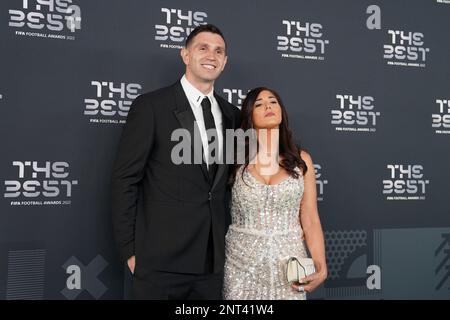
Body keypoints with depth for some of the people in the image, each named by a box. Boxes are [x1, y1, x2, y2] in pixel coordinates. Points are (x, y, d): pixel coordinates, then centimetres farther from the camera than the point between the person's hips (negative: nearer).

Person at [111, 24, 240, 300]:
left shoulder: (231, 113, 8)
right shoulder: (151, 106, -7)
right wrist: (130, 250, -9)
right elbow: (125, 180, -8)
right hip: (161, 259, -4)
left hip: (213, 261, 5)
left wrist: (226, 241, 10)